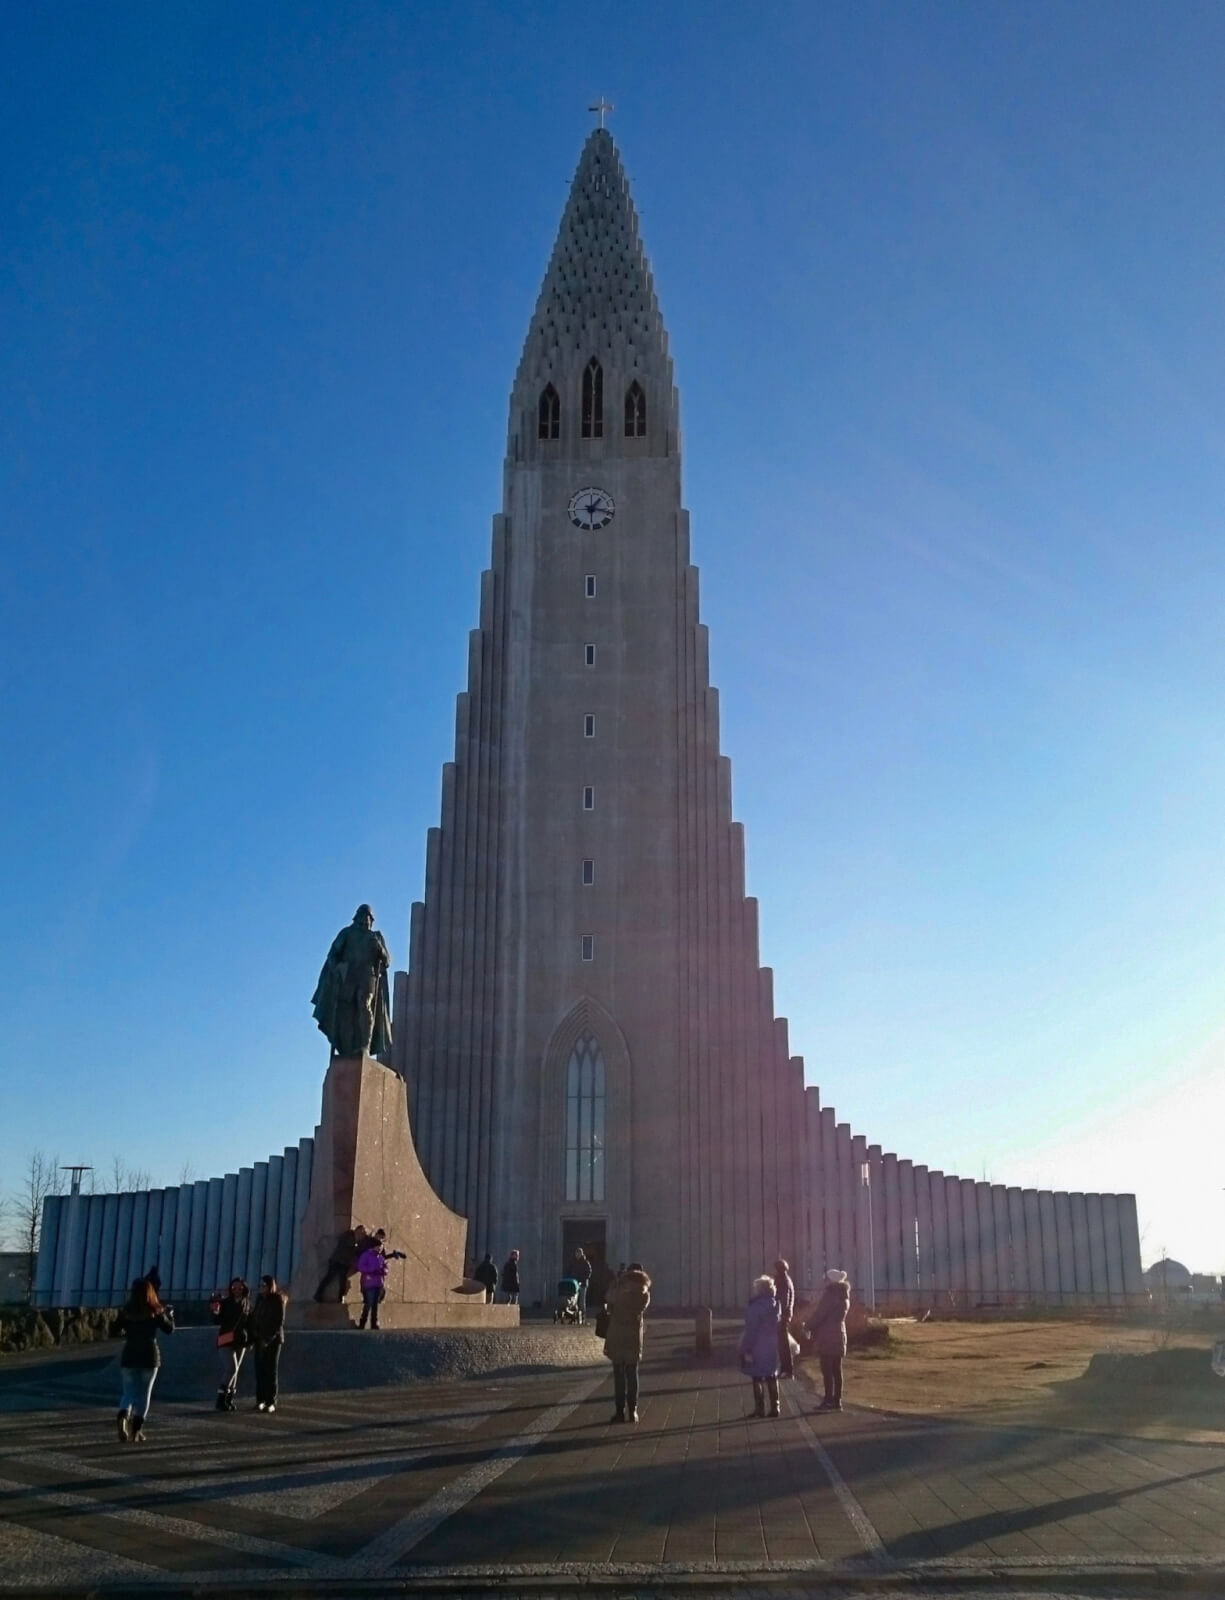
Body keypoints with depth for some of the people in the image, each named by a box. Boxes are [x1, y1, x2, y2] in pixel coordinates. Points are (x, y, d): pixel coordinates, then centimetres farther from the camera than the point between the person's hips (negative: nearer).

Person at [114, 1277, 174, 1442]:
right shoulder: (156, 1311, -6)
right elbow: (169, 1329, 2)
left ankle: (122, 1416, -21)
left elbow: (115, 1330, 3)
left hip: (129, 1356, 1)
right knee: (144, 1392, 8)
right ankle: (136, 1430, 4)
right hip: (149, 1355, -1)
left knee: (129, 1391, 10)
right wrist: (169, 1314, 18)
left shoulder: (126, 1311, -2)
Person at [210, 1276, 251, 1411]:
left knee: (235, 1370, 7)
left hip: (241, 1341, 4)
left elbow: (249, 1322, 12)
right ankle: (221, 1398, -7)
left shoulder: (247, 1304, 6)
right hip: (226, 1339, -4)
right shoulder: (225, 1303, -5)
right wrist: (214, 1312, -26)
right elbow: (218, 1321, -7)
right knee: (231, 1368, -15)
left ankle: (229, 1399, 14)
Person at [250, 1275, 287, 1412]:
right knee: (259, 1370, 1)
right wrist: (253, 1337, 2)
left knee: (270, 1371, -3)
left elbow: (280, 1322, -10)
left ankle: (271, 1402, 0)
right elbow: (254, 1318, 10)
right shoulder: (259, 1298, 8)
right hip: (260, 1339, 5)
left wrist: (269, 1339, -16)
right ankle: (260, 1400, 8)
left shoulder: (278, 1300, -7)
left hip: (273, 1339, -5)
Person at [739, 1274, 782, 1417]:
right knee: (771, 1377, 13)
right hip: (772, 1346, 6)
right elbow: (776, 1326, 9)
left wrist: (747, 1349, -14)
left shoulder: (756, 1306, -17)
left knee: (758, 1378, 2)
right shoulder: (775, 1304, 4)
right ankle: (774, 1408, 13)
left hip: (757, 1347, -6)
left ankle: (760, 1409, 3)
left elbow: (751, 1329, -17)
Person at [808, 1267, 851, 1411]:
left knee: (827, 1370, -5)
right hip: (839, 1336, 9)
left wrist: (809, 1326, 2)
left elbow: (819, 1314, -15)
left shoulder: (830, 1294, -16)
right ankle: (837, 1401, 12)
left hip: (827, 1337, -9)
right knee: (836, 1370, 10)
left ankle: (829, 1401, -6)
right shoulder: (843, 1295, 12)